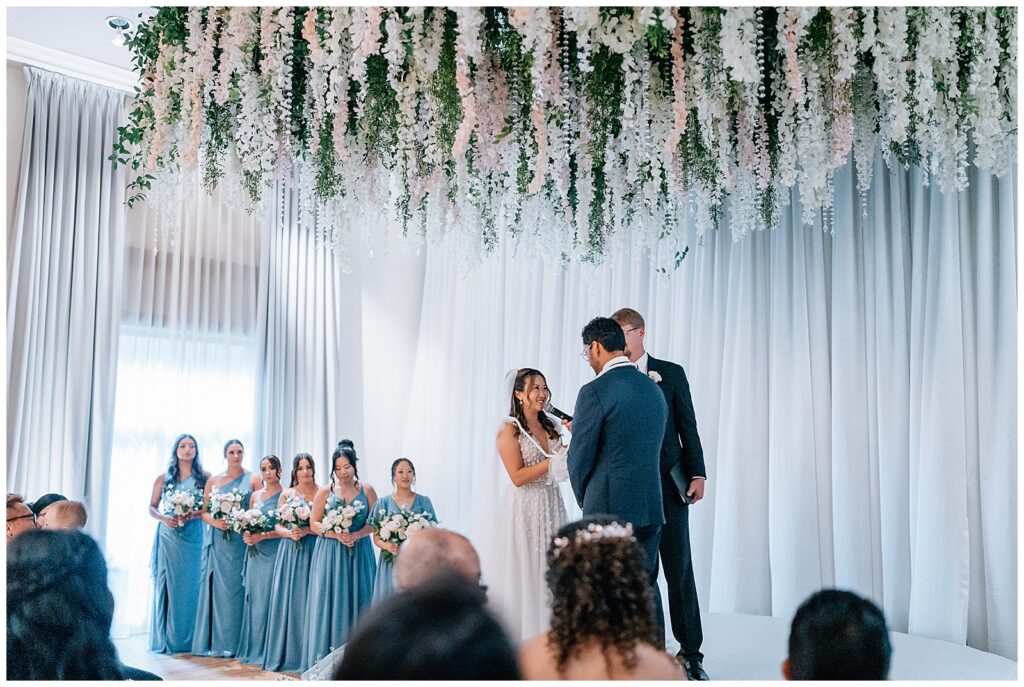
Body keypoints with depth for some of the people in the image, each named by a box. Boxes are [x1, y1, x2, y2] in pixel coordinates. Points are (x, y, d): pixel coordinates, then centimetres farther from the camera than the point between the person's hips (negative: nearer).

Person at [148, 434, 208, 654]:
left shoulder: (205, 477, 5)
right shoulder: (164, 478, 8)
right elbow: (152, 507, 10)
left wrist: (192, 515, -14)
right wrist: (163, 518, -9)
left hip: (194, 538, 0)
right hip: (169, 537, 1)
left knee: (191, 586, 0)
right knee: (167, 584, 0)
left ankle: (188, 639, 7)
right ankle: (165, 639, 7)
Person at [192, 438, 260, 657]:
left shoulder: (253, 480, 5)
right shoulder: (213, 481, 11)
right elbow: (204, 512, 10)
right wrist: (215, 522, -9)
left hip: (241, 540, -2)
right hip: (217, 541, 2)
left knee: (236, 588, -3)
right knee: (217, 587, 0)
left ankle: (233, 643, 4)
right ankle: (215, 642, 7)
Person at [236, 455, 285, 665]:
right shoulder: (255, 496, 14)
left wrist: (263, 536, -16)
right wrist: (247, 535, -2)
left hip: (274, 552, -5)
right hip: (255, 553, 5)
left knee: (269, 598, -4)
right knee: (253, 598, 7)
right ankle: (252, 647, 16)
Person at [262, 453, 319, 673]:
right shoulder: (286, 494, 9)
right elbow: (277, 525, 8)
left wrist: (306, 531, -15)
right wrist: (290, 533, -11)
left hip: (313, 550, -1)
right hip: (290, 551, 1)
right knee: (287, 598, 0)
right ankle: (286, 652, 8)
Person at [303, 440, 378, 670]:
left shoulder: (367, 490, 5)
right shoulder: (325, 492, 4)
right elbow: (314, 524, 2)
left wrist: (356, 535, -15)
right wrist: (336, 534, -13)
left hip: (359, 554, 0)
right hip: (330, 554, 0)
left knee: (356, 601, 1)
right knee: (328, 601, -1)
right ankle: (325, 658, 4)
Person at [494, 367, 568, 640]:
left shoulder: (550, 426, 11)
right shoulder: (509, 429, -7)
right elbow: (517, 477, -13)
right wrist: (555, 460, -16)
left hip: (553, 506, 6)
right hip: (528, 508, -6)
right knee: (528, 575, 0)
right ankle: (525, 640, 10)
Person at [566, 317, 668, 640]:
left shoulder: (595, 391, -13)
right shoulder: (654, 388, 11)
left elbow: (580, 457, -9)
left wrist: (585, 501, 7)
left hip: (609, 508, -7)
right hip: (651, 507, 7)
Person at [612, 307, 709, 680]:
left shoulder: (671, 373, 5)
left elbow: (687, 426, 5)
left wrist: (698, 474, -2)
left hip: (669, 484, -1)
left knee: (679, 568, 2)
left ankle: (690, 651, 11)